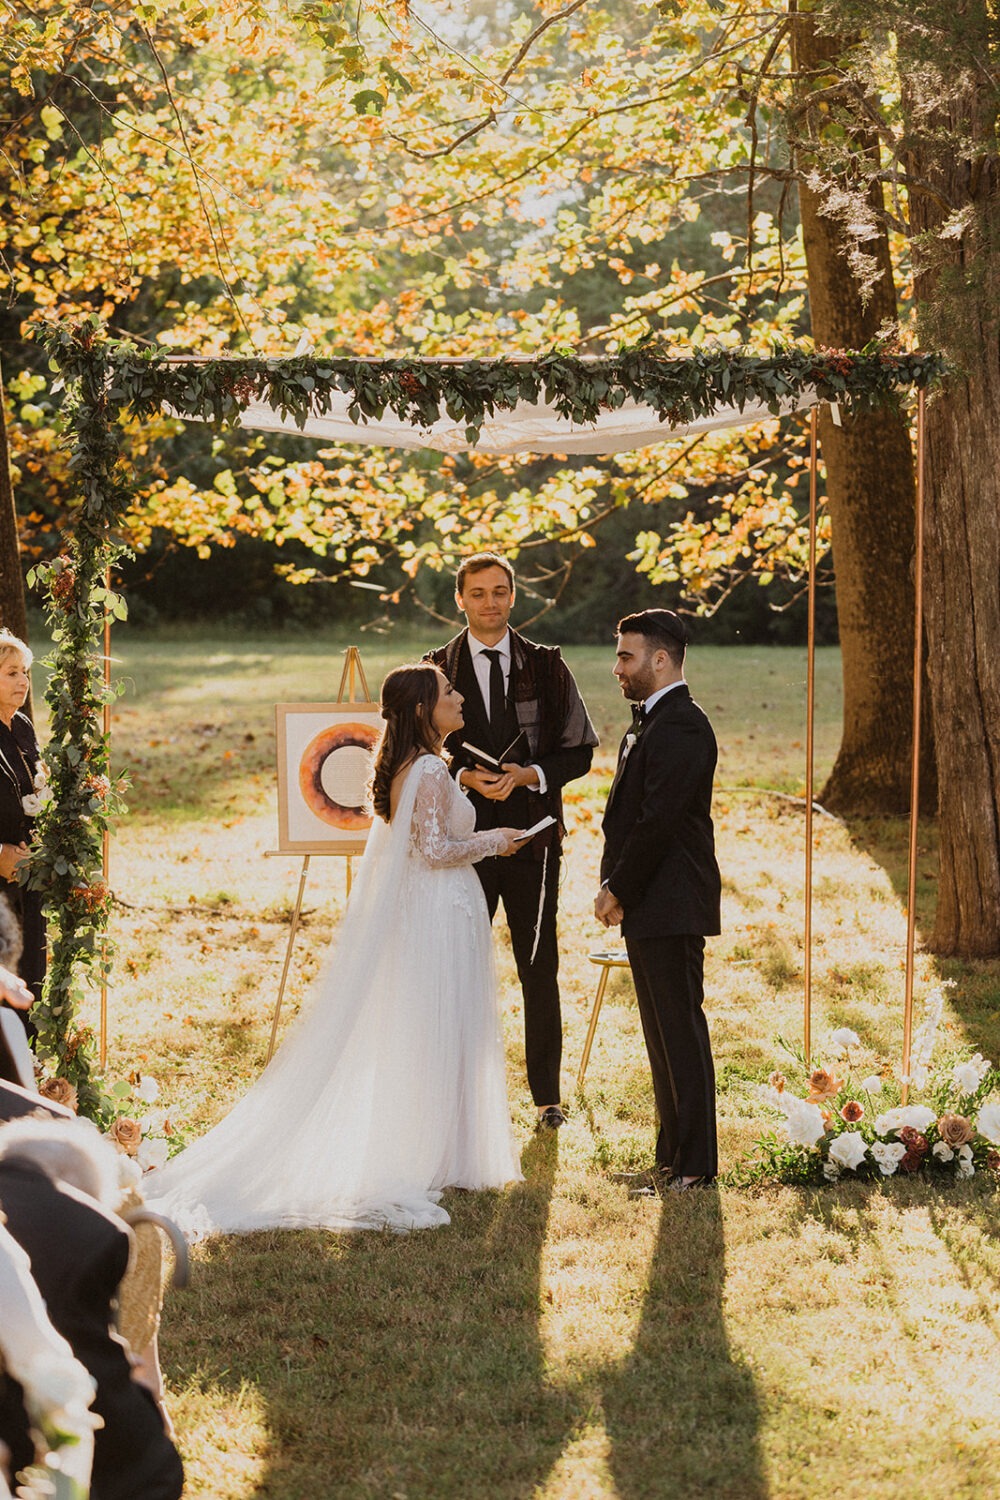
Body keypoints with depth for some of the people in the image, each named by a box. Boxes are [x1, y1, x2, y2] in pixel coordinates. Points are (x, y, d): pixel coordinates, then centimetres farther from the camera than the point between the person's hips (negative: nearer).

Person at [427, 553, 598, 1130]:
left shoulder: (547, 666, 5)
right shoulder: (437, 669, 5)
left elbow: (579, 750, 4)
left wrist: (531, 775, -13)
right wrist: (466, 777, -14)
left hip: (533, 834, 0)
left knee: (539, 968, 4)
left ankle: (547, 1095, 12)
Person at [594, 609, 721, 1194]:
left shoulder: (681, 727, -15)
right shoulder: (651, 723, 18)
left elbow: (659, 820, -20)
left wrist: (619, 892, -12)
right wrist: (614, 888, 8)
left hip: (672, 904, -10)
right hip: (649, 906, 10)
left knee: (681, 1030, -6)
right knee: (665, 1034, 14)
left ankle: (694, 1165, -1)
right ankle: (674, 1156, 21)